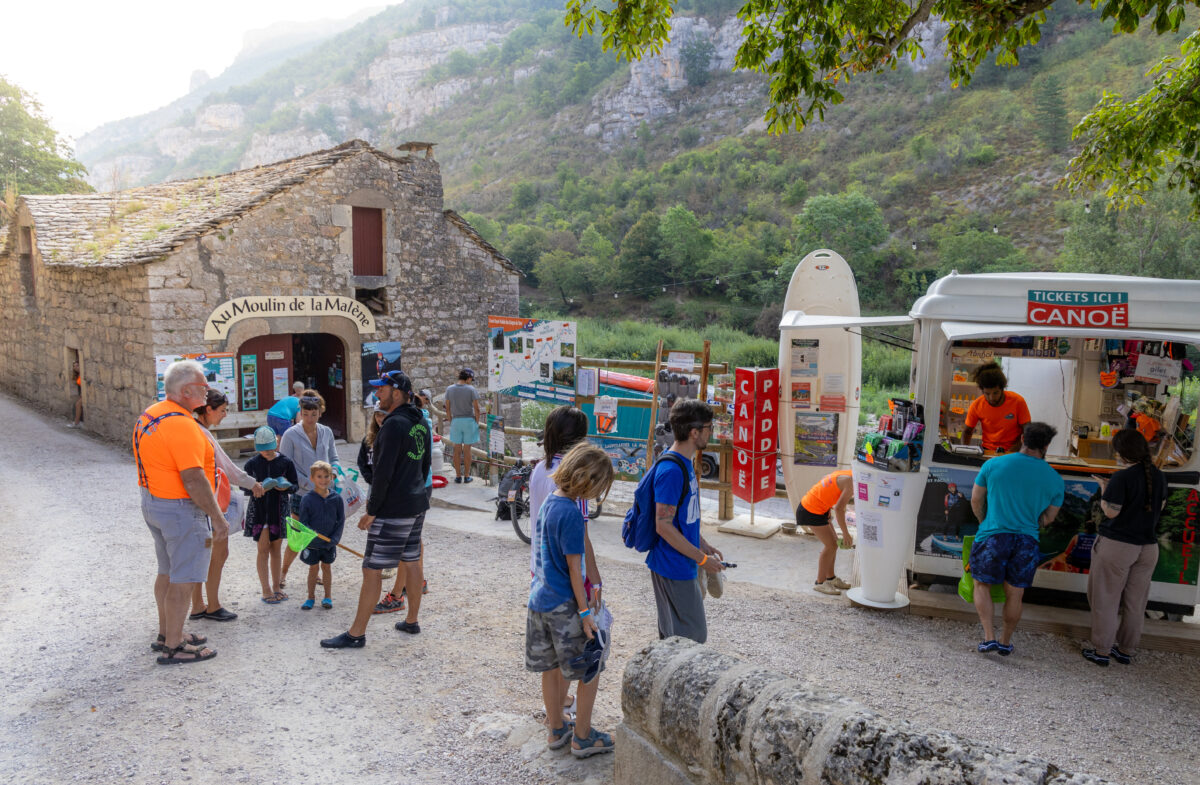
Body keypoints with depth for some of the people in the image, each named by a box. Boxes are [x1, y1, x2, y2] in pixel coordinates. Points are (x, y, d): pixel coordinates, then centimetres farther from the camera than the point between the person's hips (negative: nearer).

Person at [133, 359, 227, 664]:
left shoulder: (149, 416, 9)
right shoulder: (181, 425, -23)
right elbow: (194, 480, -25)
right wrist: (218, 518, -20)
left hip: (152, 502, 10)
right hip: (182, 510, -10)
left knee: (168, 572, 21)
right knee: (183, 579, 0)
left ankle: (166, 633, 34)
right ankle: (174, 647, 8)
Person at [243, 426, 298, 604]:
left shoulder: (285, 462, -1)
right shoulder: (252, 463, -1)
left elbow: (295, 485, 3)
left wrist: (285, 487, -19)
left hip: (279, 509, 1)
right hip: (259, 509, -1)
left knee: (276, 548, 10)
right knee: (263, 549, 0)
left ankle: (276, 586, 22)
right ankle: (266, 590, 6)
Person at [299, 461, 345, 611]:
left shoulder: (336, 499, -5)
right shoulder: (307, 499, -10)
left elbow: (341, 521, -1)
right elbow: (303, 522, -7)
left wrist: (334, 539, -11)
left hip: (329, 543, 1)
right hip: (312, 543, -1)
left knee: (326, 566, 14)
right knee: (313, 568, 9)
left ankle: (328, 596, 25)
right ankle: (311, 597, 25)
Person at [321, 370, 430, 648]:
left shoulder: (394, 424, -19)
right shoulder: (420, 422, 9)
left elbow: (384, 472, -21)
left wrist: (371, 511, -15)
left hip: (393, 510, -9)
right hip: (416, 505, 9)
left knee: (372, 570, -2)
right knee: (411, 562, 17)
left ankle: (356, 634, 5)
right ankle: (412, 621, 27)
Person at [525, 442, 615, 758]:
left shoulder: (548, 503, 5)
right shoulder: (571, 513, -21)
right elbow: (574, 568, -18)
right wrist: (586, 612, -13)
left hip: (539, 599, 8)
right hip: (563, 605, -8)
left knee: (550, 667, 18)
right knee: (590, 669, 7)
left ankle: (556, 729, 32)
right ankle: (583, 737, 17)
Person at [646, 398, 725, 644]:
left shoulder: (685, 463, 9)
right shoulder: (671, 470, -23)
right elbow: (663, 526, -23)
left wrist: (704, 545, 15)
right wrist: (702, 559, -18)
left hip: (680, 565, 10)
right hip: (674, 568, -10)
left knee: (671, 635, 19)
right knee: (693, 636, -1)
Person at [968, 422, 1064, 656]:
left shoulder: (993, 465, -3)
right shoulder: (1054, 479, 1)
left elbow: (976, 501, 6)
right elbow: (1047, 518, 11)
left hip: (993, 537, -1)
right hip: (1027, 540, 2)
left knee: (982, 585, 15)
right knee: (1014, 594, 14)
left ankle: (989, 637, 6)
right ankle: (1006, 641, 26)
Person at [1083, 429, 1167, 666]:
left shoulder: (1122, 478, -19)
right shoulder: (1159, 476, 2)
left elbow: (1111, 512, -17)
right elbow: (1160, 507, 14)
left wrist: (1104, 489, -2)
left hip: (1116, 546, -6)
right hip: (1148, 547, 6)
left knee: (1106, 600, 6)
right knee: (1135, 603, 14)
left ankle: (1102, 651, 11)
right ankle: (1126, 650, 24)